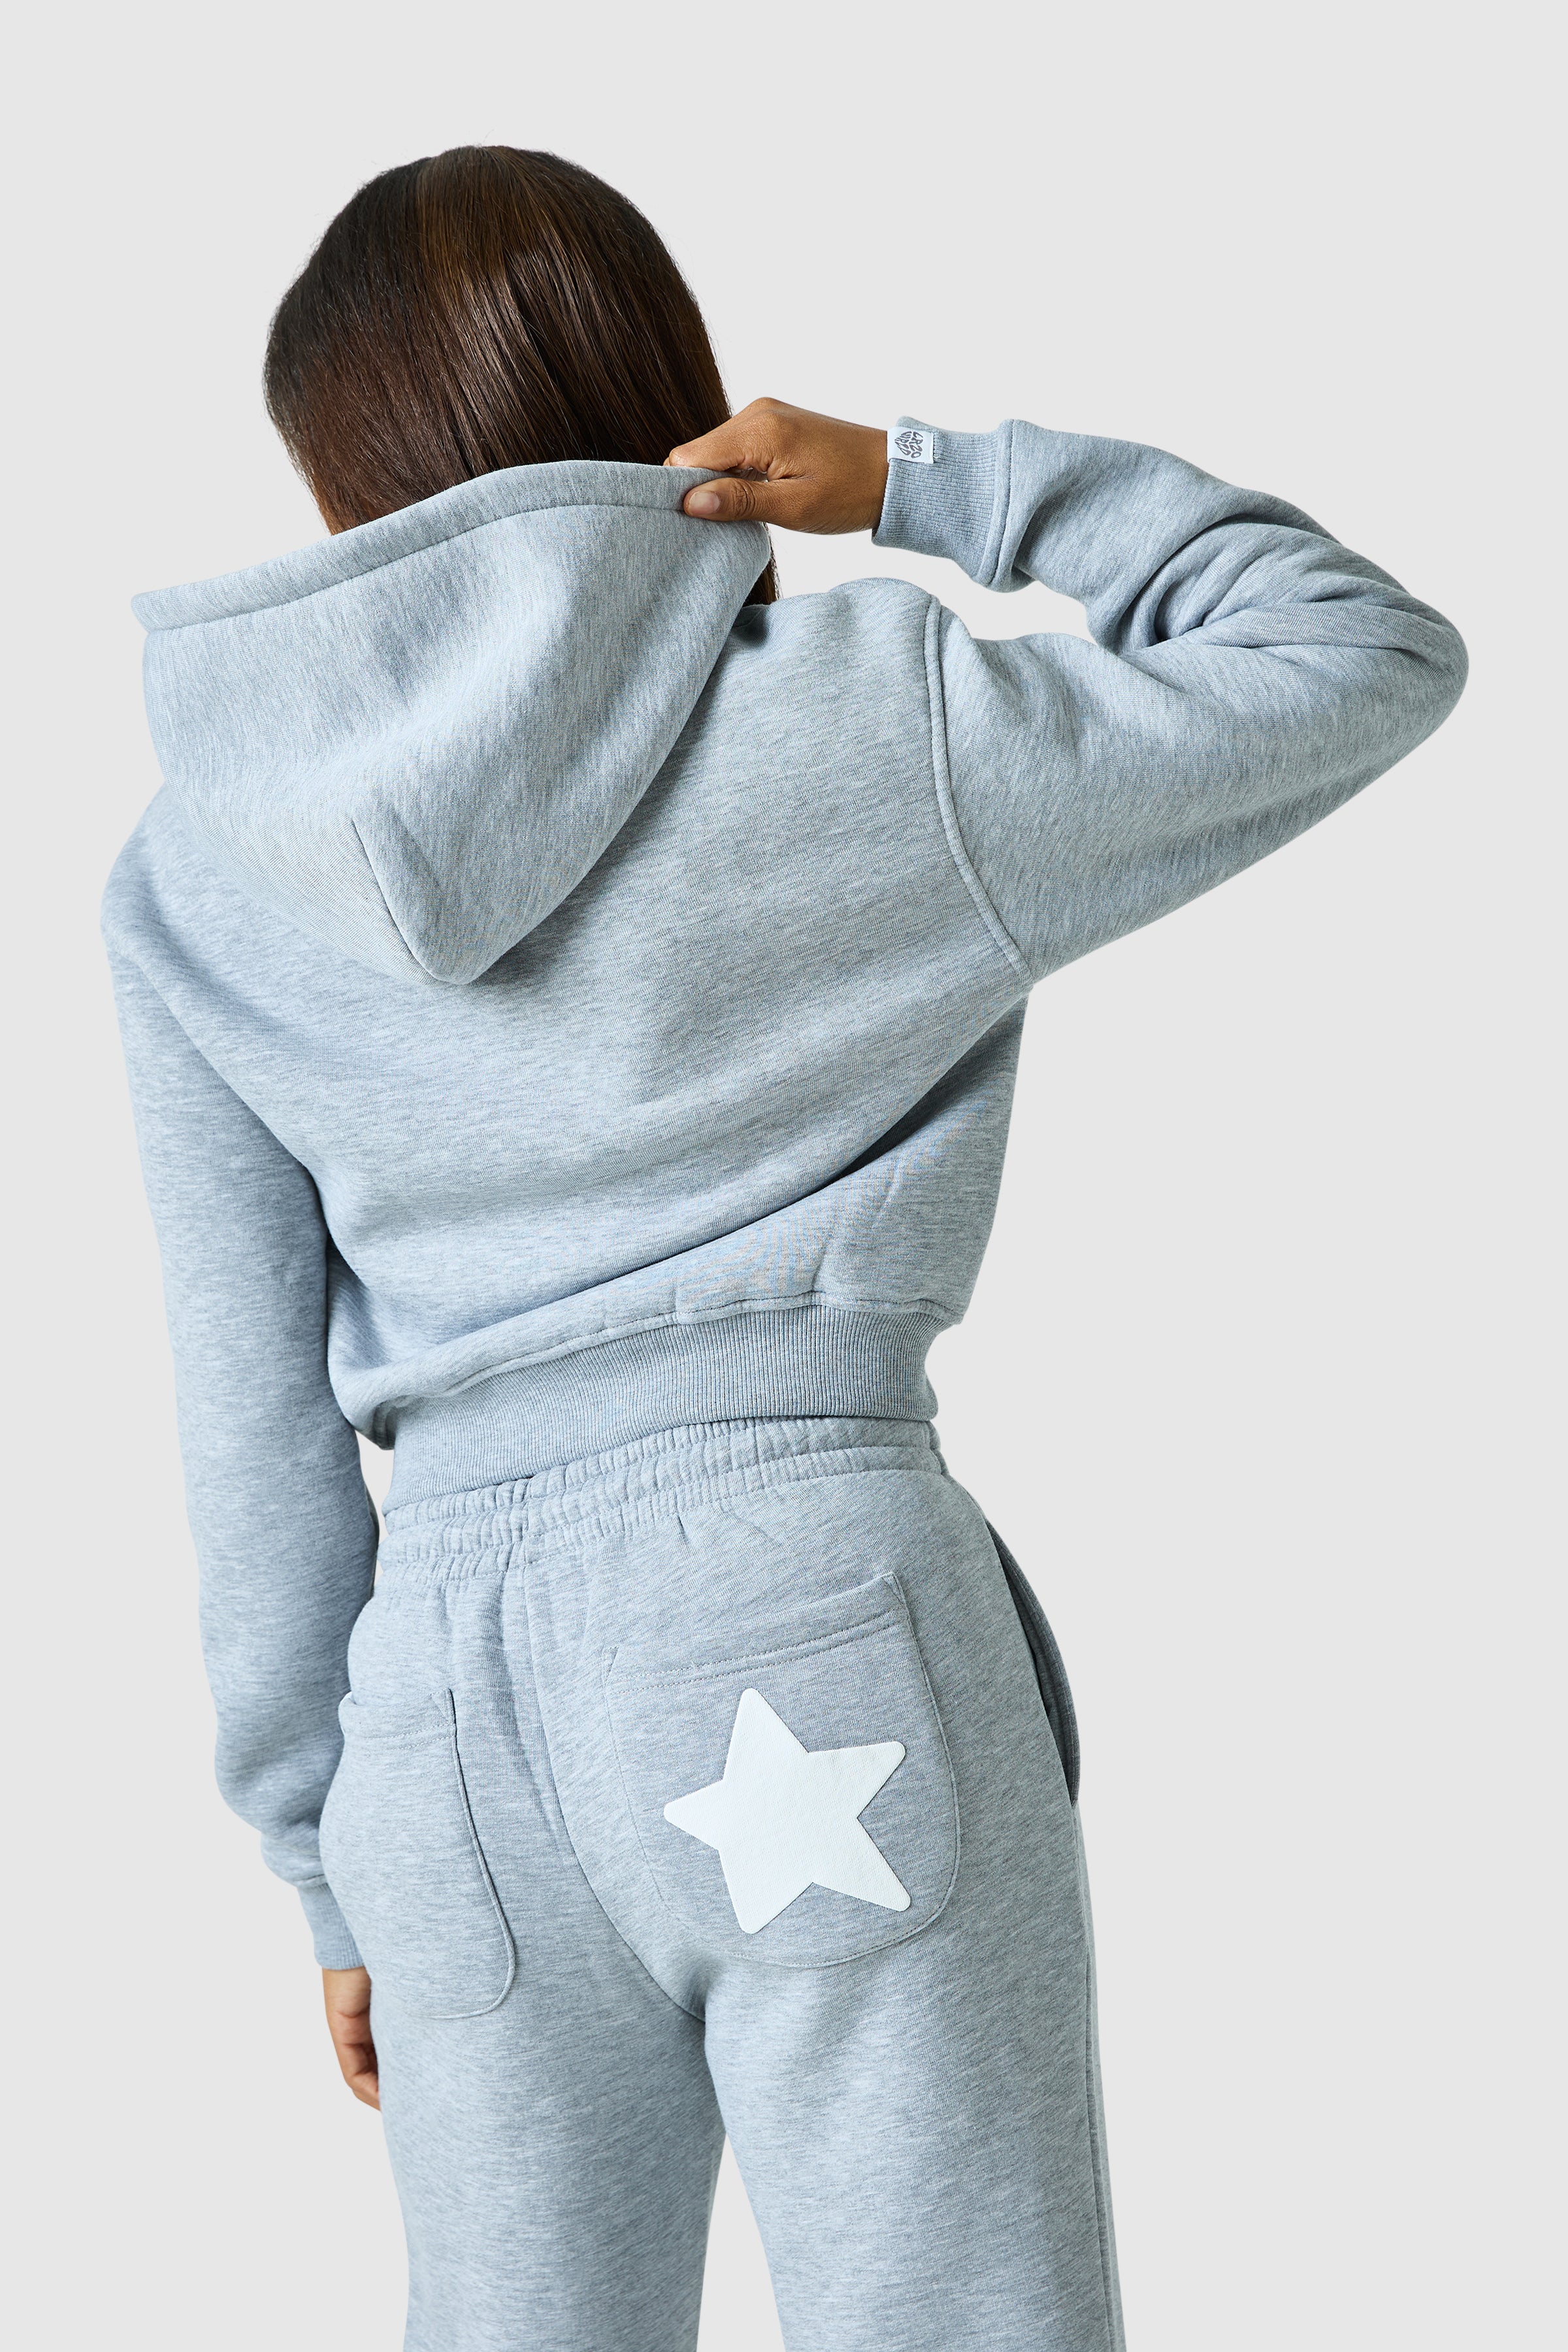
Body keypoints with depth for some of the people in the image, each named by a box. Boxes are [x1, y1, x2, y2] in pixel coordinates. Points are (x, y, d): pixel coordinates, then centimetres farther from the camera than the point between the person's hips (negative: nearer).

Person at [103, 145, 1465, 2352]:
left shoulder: (193, 881, 6)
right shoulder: (858, 718, -4)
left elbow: (262, 1440, 8)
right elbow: (1371, 651, 6)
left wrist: (334, 1876, 17)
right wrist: (923, 487, 3)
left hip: (456, 1704, 4)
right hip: (820, 1647, -3)